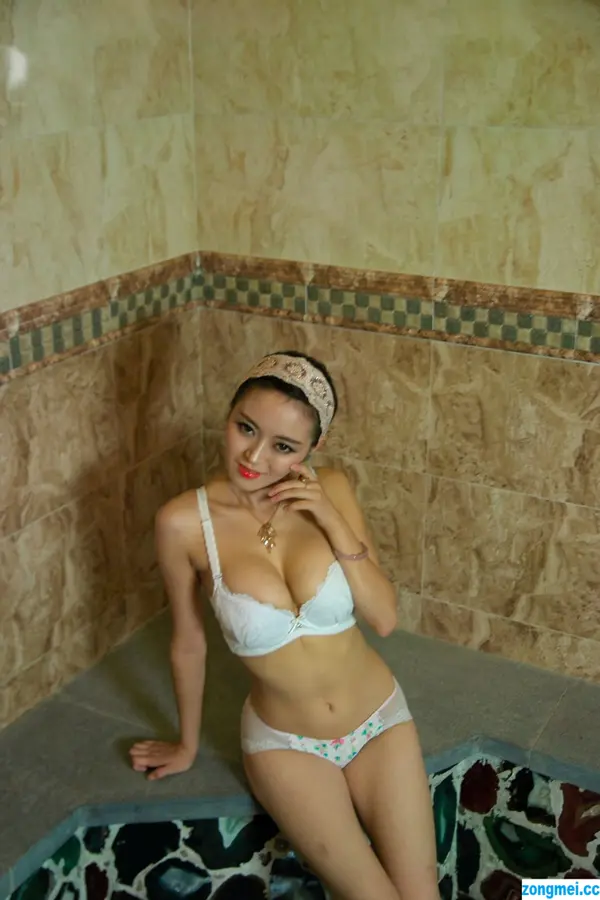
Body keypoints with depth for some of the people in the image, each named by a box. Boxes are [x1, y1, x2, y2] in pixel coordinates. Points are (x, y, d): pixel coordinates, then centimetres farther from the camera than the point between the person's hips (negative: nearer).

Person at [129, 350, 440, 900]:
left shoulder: (330, 491, -12)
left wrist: (333, 522, -23)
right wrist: (188, 746, 10)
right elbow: (189, 642, -4)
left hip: (380, 720, 2)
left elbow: (385, 618, -11)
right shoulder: (184, 522, -19)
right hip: (285, 744, -1)